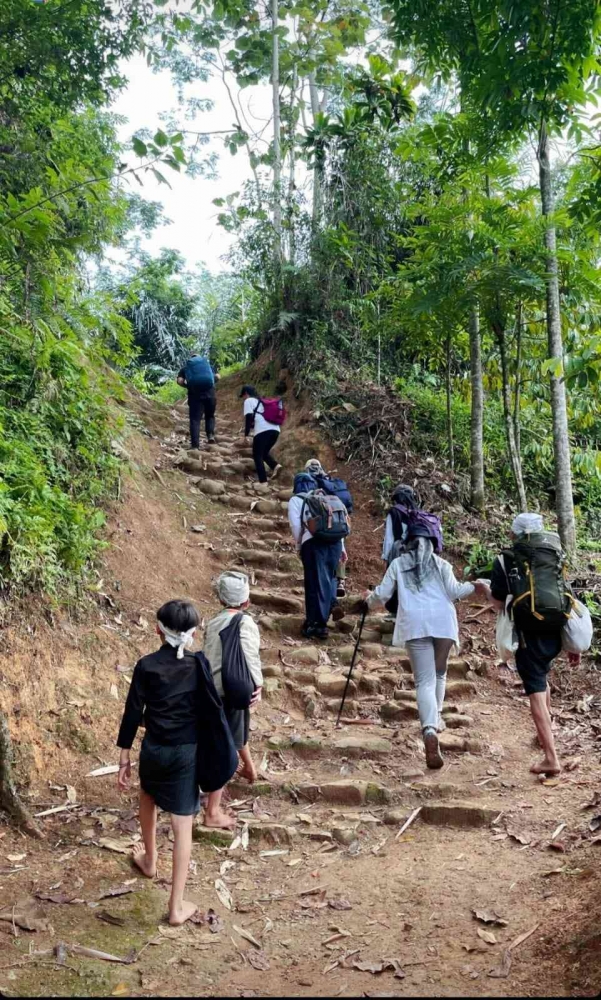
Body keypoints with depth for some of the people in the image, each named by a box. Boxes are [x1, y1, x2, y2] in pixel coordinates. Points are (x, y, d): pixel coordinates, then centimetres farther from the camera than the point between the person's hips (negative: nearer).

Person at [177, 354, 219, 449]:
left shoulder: (185, 368, 15)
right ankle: (210, 434, -1)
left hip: (195, 394, -1)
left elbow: (179, 381, 0)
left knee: (195, 419, 2)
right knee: (210, 416, 21)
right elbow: (217, 377, 16)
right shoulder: (207, 364, 21)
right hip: (210, 393, 2)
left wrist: (188, 385, 17)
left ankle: (195, 444, -5)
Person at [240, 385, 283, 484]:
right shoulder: (261, 401, 31)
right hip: (275, 429, 7)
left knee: (257, 456, 3)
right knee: (264, 452, 24)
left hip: (263, 430, -7)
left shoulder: (249, 401, 9)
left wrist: (246, 433, -2)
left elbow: (249, 417, -3)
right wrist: (253, 425, 37)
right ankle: (275, 465, -3)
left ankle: (263, 482, -6)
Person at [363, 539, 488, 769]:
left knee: (424, 680, -8)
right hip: (443, 620, 1)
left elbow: (383, 594, 14)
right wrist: (474, 587, 25)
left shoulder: (397, 564, 18)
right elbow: (454, 591, 8)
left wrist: (368, 600, 34)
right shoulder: (440, 564, 19)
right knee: (439, 672, 25)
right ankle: (436, 716, 22)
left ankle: (429, 729, -27)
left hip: (415, 623, -1)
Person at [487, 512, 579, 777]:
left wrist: (485, 589, 18)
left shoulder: (504, 562, -4)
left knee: (537, 694, -3)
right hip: (555, 633, 5)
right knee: (542, 678, 30)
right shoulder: (553, 559, 6)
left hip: (529, 635, -5)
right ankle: (545, 731, 41)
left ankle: (551, 758, -9)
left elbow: (499, 603, -4)